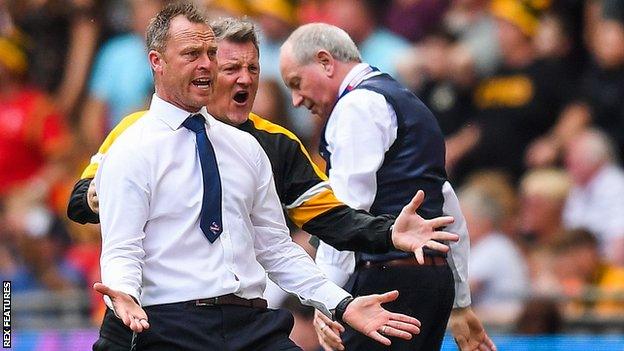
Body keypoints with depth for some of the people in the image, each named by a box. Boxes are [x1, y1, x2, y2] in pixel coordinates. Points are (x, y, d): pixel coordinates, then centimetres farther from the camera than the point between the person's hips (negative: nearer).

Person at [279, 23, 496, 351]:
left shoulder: (358, 105, -5)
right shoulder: (406, 102, 26)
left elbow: (347, 211, -16)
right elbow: (449, 208, 27)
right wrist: (462, 304, 28)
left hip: (386, 276, -10)